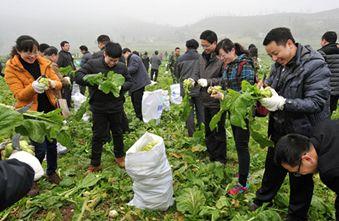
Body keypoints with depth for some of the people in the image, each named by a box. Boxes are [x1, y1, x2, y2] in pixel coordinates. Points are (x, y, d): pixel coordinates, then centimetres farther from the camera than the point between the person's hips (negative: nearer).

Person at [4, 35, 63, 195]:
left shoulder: (44, 63, 1)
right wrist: (33, 87, -33)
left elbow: (58, 83, -1)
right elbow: (19, 94, -14)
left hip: (50, 110, 4)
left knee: (52, 144, 14)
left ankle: (51, 173, 36)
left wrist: (52, 83, -25)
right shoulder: (11, 68, -9)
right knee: (39, 149, -4)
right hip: (31, 113, -4)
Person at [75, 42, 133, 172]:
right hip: (98, 108, -2)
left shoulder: (122, 67, -2)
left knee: (117, 133, 18)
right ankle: (95, 164, 21)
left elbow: (129, 82, 6)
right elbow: (78, 77, -10)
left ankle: (120, 156, 38)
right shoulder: (93, 64, -9)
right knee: (98, 135, 7)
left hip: (116, 107, 2)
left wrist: (121, 86, -17)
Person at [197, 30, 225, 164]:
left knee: (219, 132, 7)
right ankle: (211, 156, 36)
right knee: (208, 130, 19)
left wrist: (209, 81, -25)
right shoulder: (203, 57, 8)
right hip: (206, 100, 8)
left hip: (217, 101, -8)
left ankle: (220, 159, 24)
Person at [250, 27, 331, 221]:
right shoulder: (279, 65, 2)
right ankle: (263, 200, 44)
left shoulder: (315, 66, -21)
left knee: (300, 176, 11)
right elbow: (270, 84, 13)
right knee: (272, 167, 23)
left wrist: (281, 103, -34)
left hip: (303, 133, -7)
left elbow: (315, 102, -25)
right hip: (280, 130, 7)